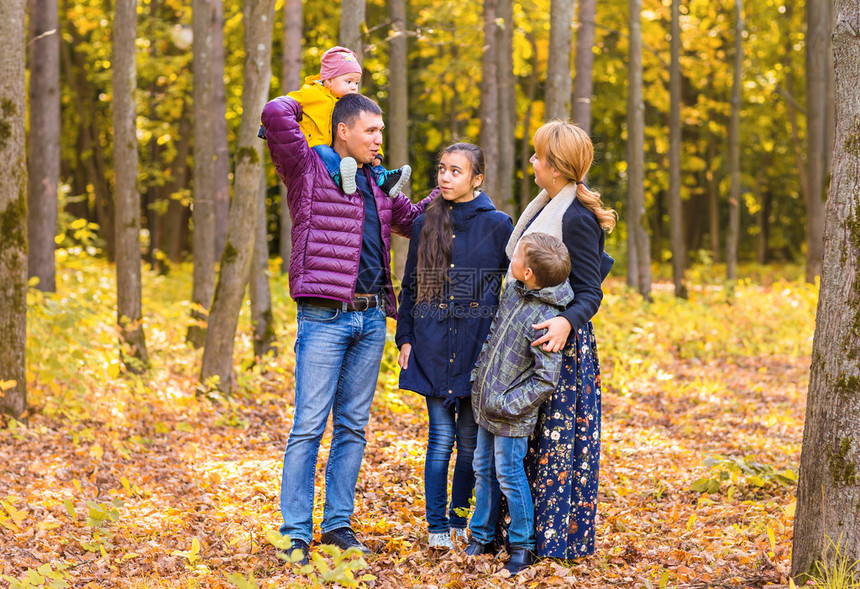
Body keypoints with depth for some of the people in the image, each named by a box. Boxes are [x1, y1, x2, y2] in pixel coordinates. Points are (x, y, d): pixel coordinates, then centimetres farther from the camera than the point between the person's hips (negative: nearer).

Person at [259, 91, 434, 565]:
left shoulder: (379, 184, 17)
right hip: (324, 317, -6)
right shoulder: (309, 170, -2)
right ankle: (296, 531, -1)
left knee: (353, 425, 10)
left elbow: (415, 220, 31)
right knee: (309, 426, -6)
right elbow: (276, 116, -16)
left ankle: (338, 523, 18)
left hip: (371, 318, 7)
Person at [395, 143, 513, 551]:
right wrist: (405, 337, 7)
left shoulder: (497, 225, 0)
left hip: (477, 346, -1)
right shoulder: (426, 224, 8)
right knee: (441, 437, -2)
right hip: (433, 345, 1)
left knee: (469, 439, 4)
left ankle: (459, 522, 19)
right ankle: (437, 527, 6)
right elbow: (410, 286, 13)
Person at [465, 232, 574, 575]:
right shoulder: (512, 291, 1)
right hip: (487, 405, 8)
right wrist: (479, 375, 19)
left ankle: (522, 546, 13)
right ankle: (481, 536, 29)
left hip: (512, 417, -8)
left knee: (508, 474, -1)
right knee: (483, 470, 16)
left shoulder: (546, 319, -25)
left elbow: (546, 379, -23)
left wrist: (508, 405, -22)